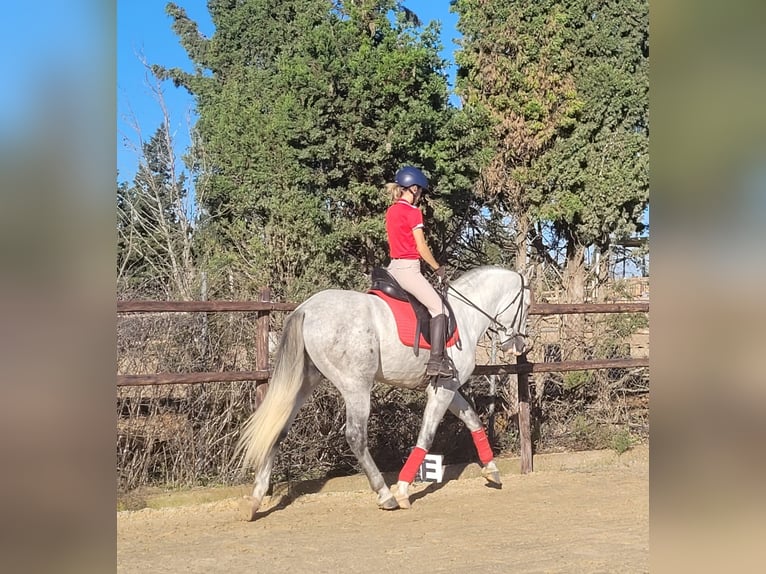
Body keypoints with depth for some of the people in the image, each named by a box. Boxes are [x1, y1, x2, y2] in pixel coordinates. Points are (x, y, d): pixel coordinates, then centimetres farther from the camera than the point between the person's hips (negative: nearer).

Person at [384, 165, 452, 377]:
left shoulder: (391, 211, 14)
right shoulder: (413, 212, -11)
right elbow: (422, 248, -11)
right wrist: (437, 268, 3)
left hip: (393, 266, 9)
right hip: (409, 268, -9)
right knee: (439, 309, -9)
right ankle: (436, 361, -19)